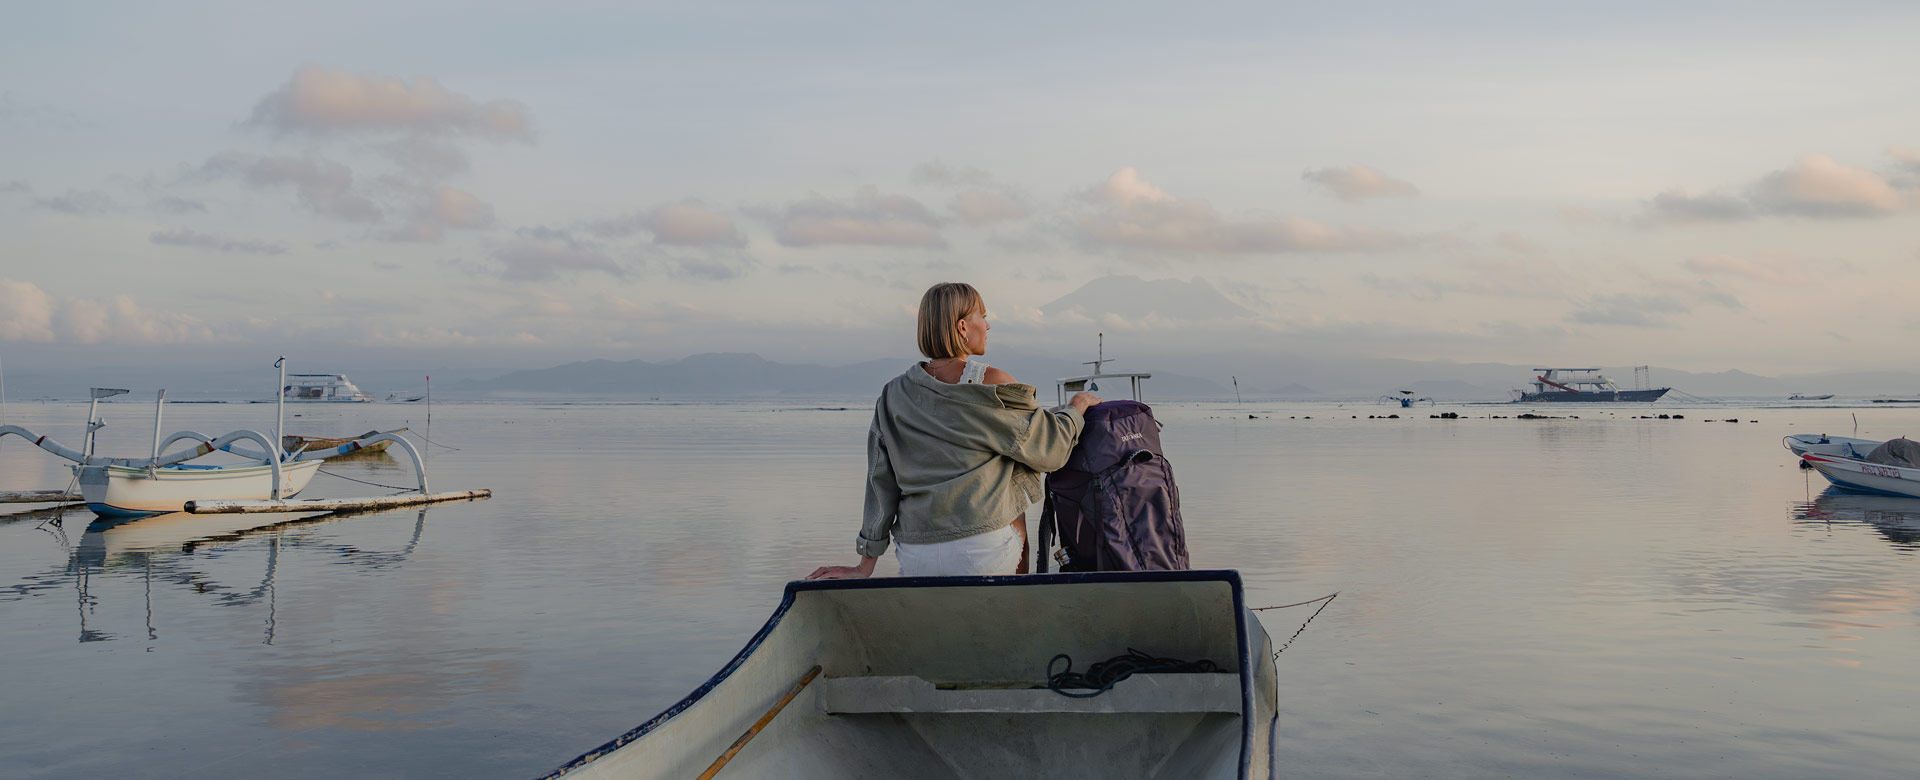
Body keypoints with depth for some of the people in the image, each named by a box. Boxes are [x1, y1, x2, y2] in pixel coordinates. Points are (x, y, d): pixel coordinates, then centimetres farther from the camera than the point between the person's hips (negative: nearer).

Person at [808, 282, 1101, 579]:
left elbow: (881, 483, 9)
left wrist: (865, 566, 11)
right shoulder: (990, 385, -6)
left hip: (916, 559, 5)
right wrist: (1076, 407, 21)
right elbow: (1049, 448, 1)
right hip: (986, 550, -5)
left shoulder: (895, 395, 8)